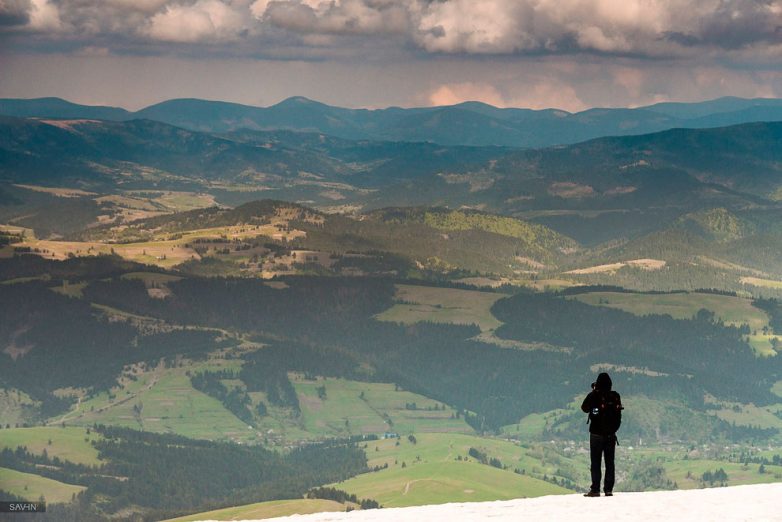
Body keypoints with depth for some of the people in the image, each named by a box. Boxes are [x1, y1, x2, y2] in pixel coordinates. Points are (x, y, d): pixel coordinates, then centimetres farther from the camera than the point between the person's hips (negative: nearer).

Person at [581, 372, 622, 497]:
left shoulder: (594, 396, -11)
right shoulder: (615, 397, -1)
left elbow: (585, 408, 5)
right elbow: (618, 413, 11)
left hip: (596, 434, -3)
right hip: (611, 434, 3)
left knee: (596, 462, -1)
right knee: (609, 462, 8)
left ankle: (595, 489, -6)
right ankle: (609, 489, 5)